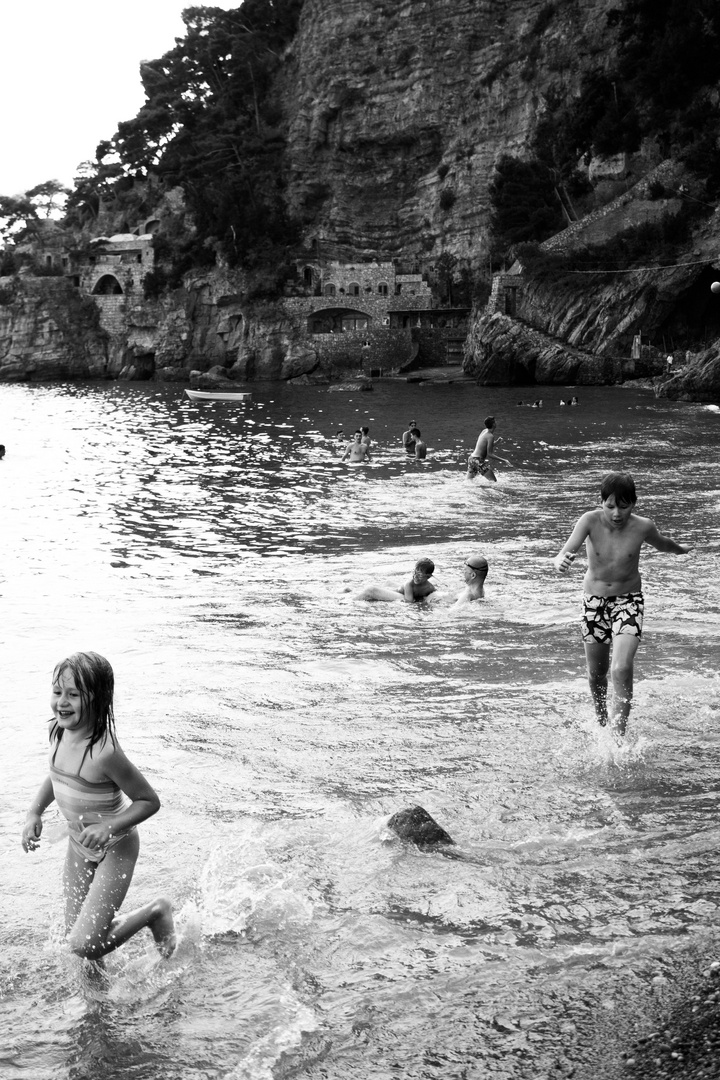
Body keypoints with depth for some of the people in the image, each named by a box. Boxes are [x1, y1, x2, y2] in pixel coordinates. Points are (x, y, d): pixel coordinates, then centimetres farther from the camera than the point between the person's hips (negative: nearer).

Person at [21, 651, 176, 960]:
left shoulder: (104, 753, -32)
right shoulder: (59, 731, -9)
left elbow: (149, 801, -22)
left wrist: (109, 827, -32)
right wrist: (34, 812, -1)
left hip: (114, 849, -7)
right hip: (78, 845, 7)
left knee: (85, 946, -10)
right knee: (75, 931, 14)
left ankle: (155, 912, 12)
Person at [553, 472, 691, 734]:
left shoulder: (643, 527, -17)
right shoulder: (591, 521, -20)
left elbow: (662, 544, 7)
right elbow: (567, 551, -33)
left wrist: (681, 550, 29)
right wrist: (560, 561, -58)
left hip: (628, 600, -1)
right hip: (594, 601, 2)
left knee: (621, 669, -21)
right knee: (596, 674, 15)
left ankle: (618, 736, -15)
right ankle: (601, 723, 42)